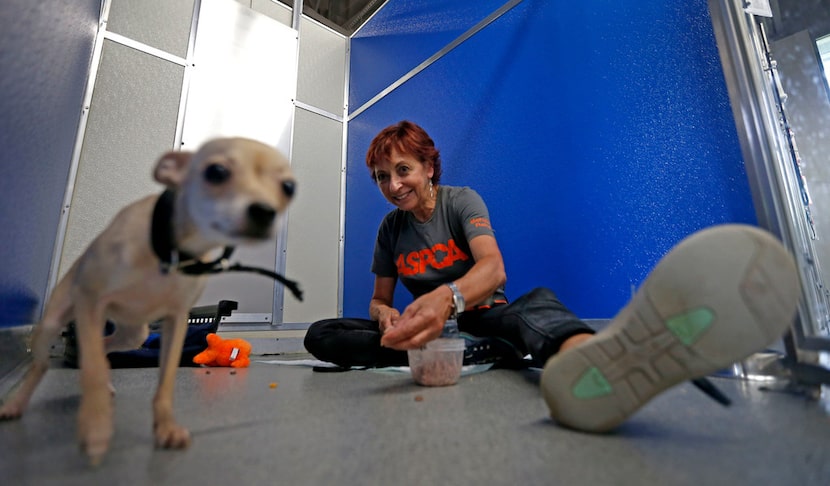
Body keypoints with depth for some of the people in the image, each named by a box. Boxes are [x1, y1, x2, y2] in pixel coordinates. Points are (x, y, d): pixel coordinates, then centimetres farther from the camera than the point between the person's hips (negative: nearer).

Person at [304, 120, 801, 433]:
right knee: (321, 335, -16)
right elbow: (380, 299, 8)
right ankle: (473, 353, -30)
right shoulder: (390, 229, 3)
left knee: (536, 301, -36)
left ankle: (594, 364, -73)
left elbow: (493, 268, -26)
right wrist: (386, 315, -17)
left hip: (480, 315, -3)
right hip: (433, 330, 4)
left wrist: (448, 298, -47)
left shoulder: (462, 200, -8)